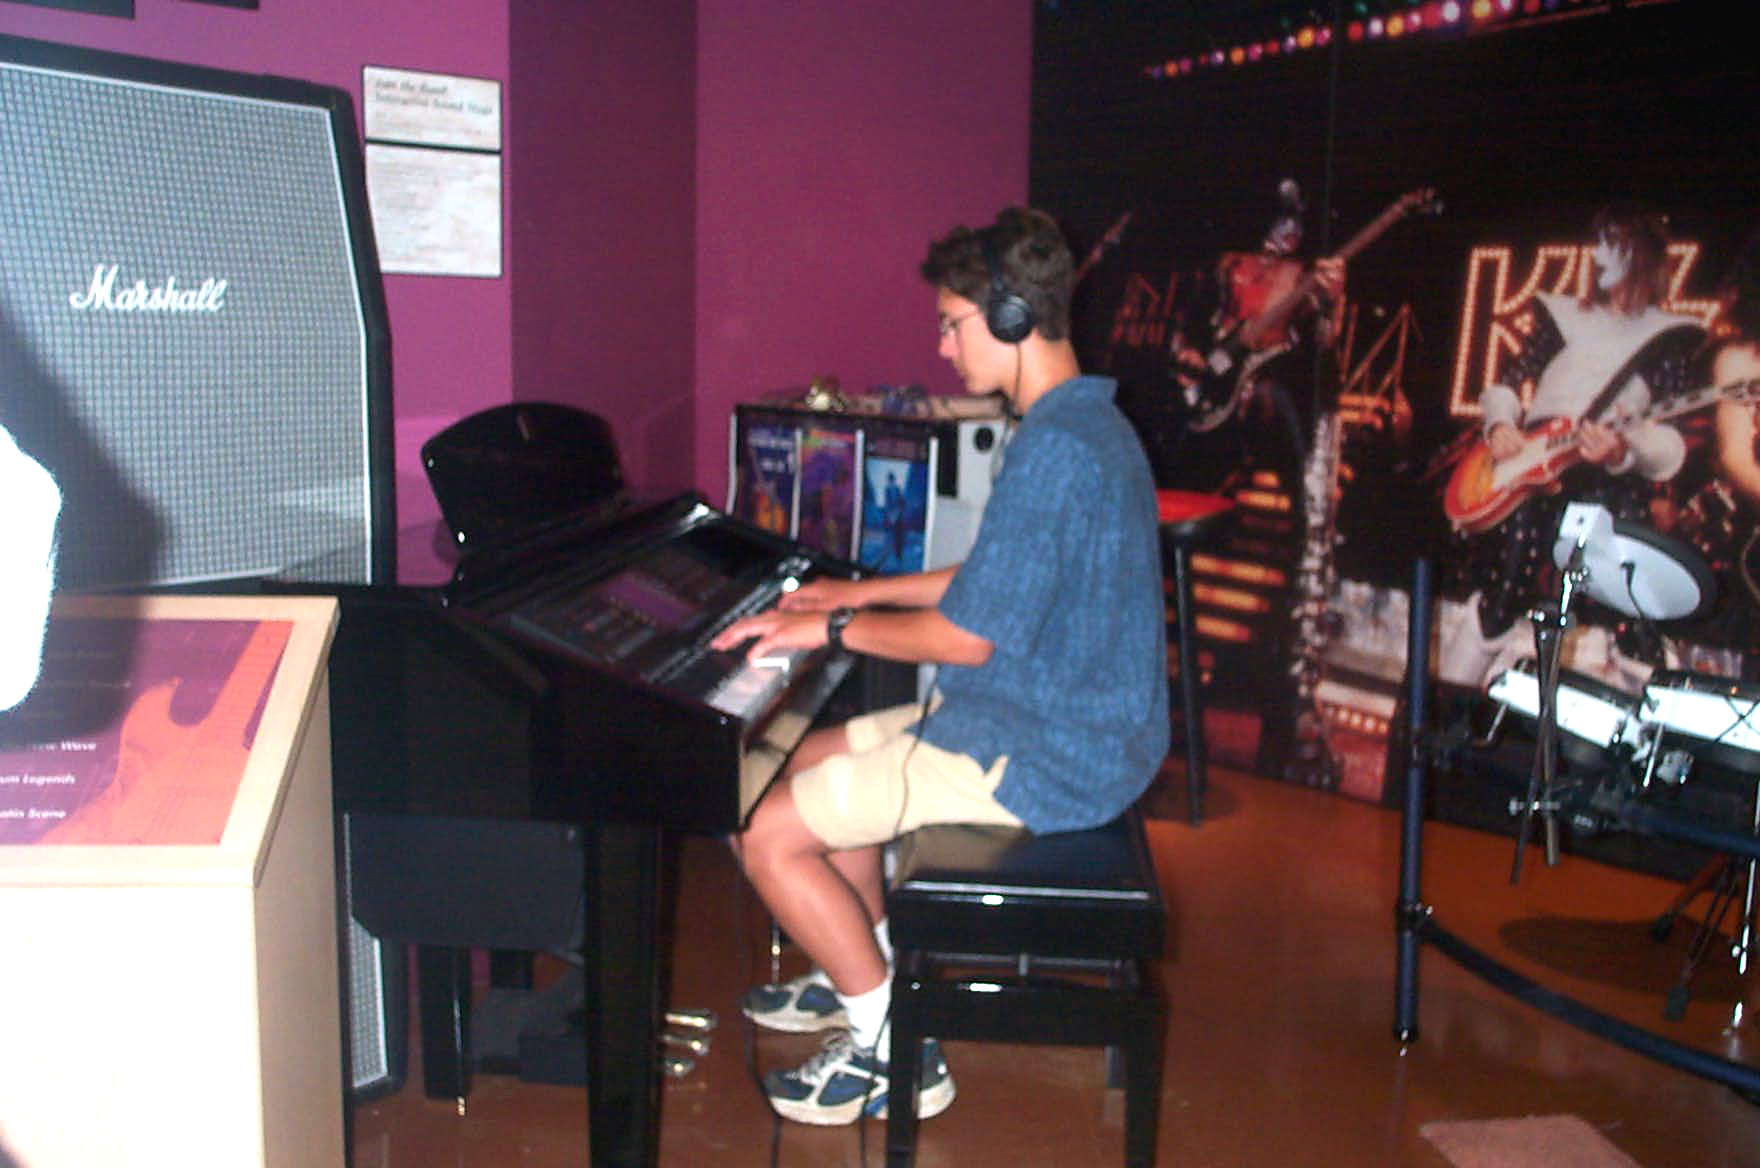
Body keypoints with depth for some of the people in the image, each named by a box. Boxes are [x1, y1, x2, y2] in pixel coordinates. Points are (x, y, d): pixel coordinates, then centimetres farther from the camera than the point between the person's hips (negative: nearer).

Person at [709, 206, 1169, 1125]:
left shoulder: (1055, 451, -24)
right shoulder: (1085, 422, 10)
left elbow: (968, 635, -23)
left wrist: (832, 627, -9)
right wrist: (863, 592, 18)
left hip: (1041, 757, -10)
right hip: (1066, 719, 11)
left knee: (771, 835, -9)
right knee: (813, 760, 21)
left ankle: (894, 1058, 4)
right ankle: (869, 975, 34)